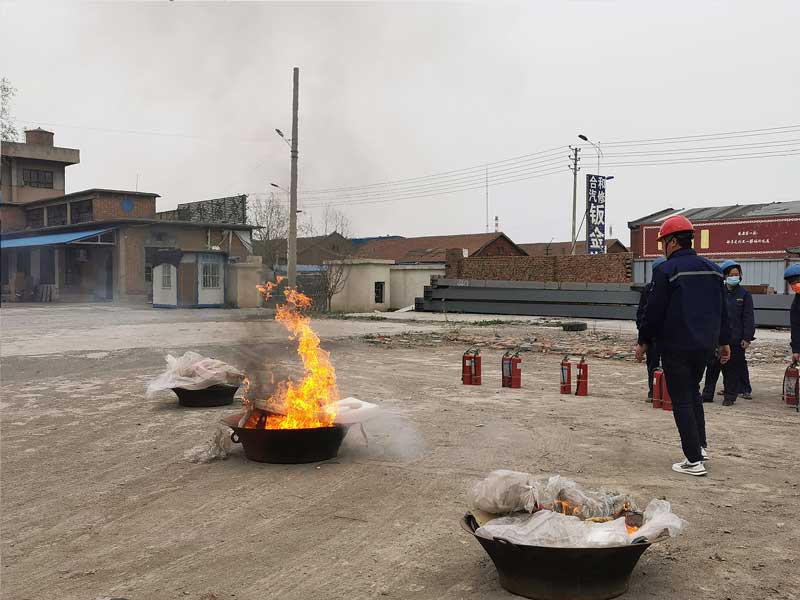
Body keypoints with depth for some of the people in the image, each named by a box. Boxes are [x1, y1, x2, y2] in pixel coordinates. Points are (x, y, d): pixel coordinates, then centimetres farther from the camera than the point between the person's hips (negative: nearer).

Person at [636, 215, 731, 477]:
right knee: (693, 392, 24)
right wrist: (724, 341, 21)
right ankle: (700, 446, 24)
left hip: (676, 347, -7)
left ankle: (694, 460, 0)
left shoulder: (667, 270, -14)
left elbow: (654, 310, -13)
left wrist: (643, 342, -2)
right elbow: (722, 310, 14)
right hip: (705, 345, 7)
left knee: (682, 401, 0)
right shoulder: (712, 269, 8)